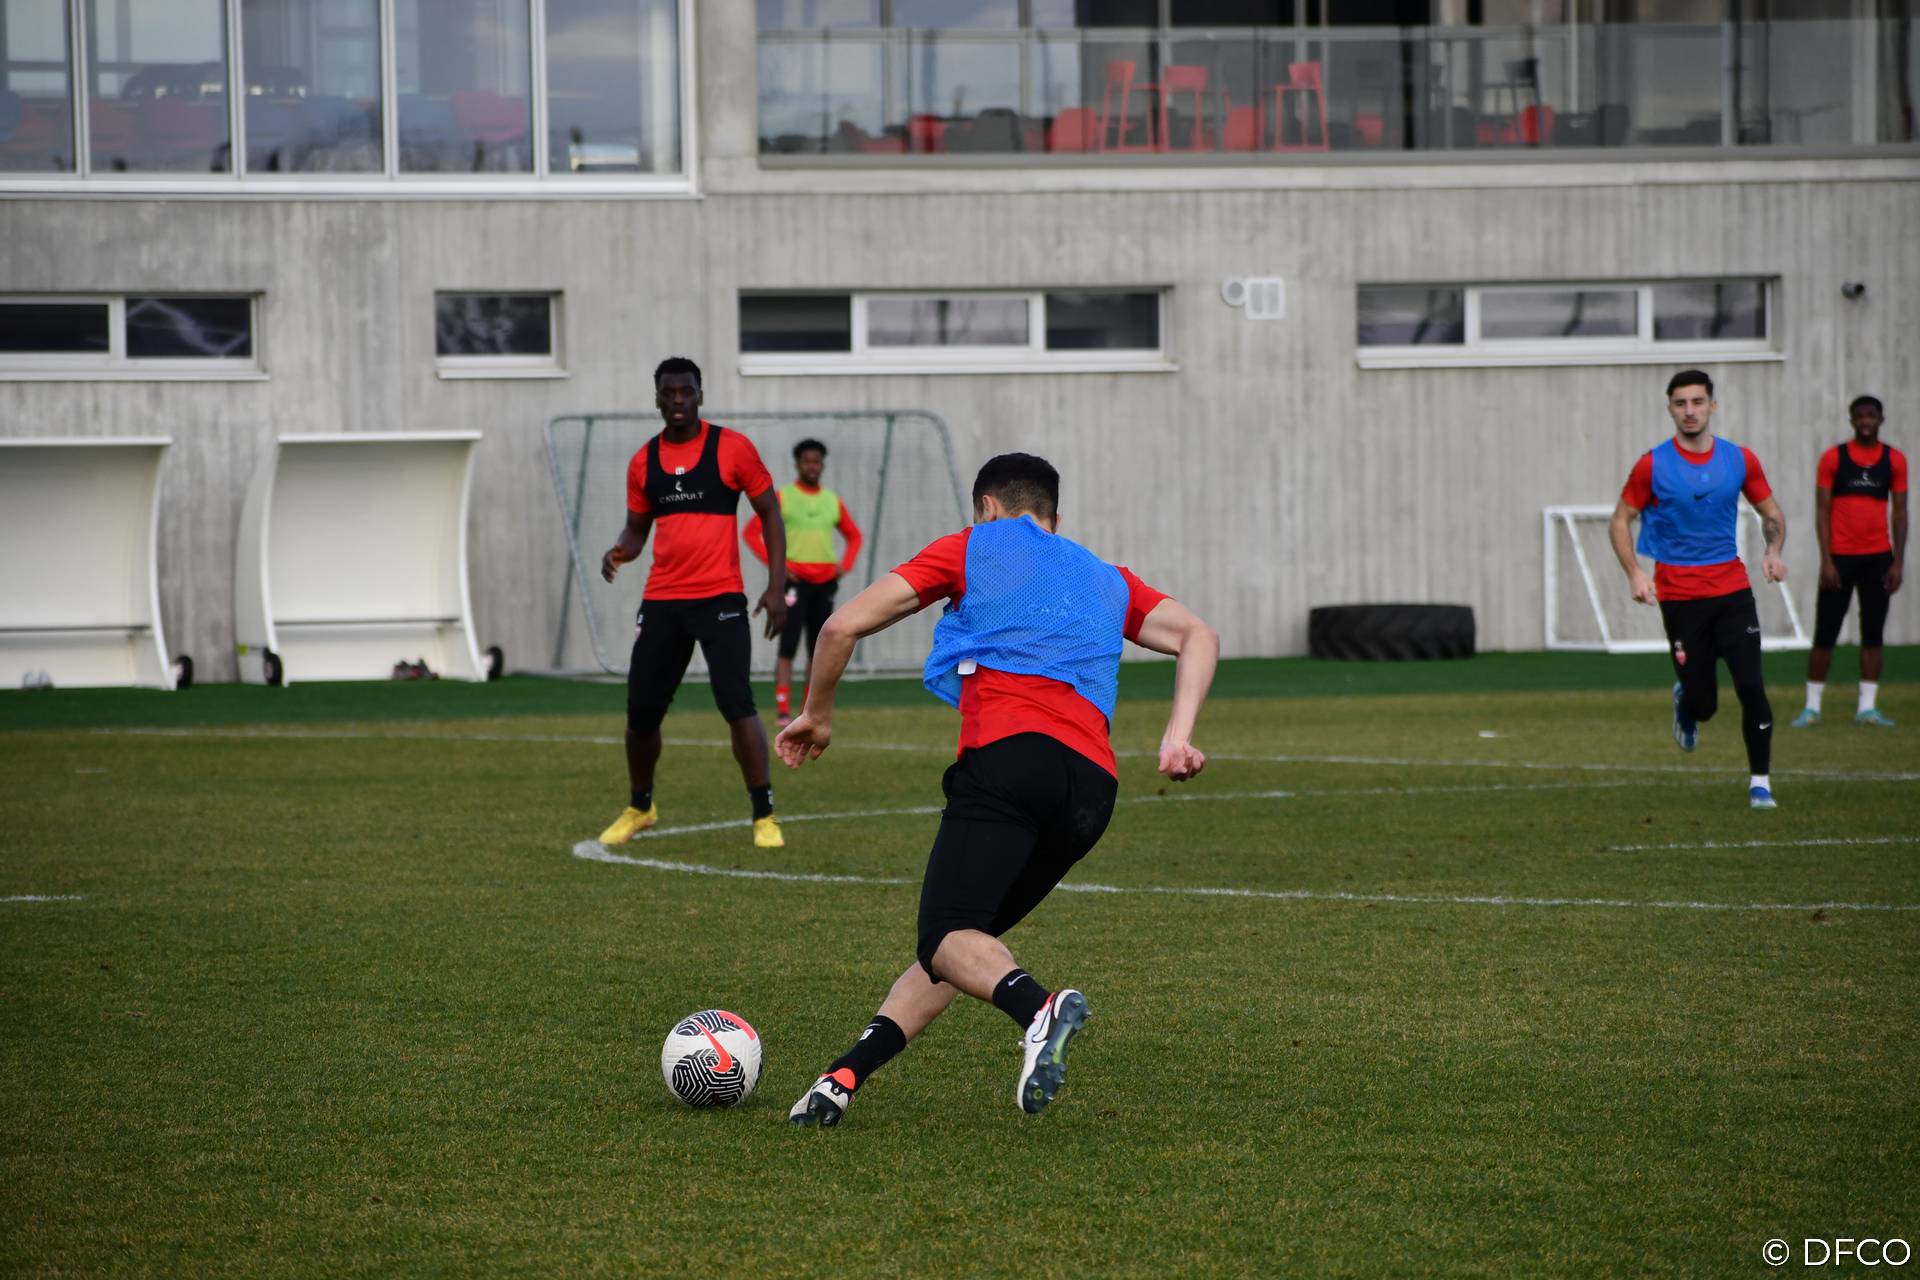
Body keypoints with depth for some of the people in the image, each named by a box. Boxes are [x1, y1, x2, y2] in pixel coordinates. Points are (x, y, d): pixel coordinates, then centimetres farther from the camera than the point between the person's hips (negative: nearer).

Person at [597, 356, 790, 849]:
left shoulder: (732, 448, -3)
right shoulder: (643, 462, 8)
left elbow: (769, 513, 1)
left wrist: (776, 586, -6)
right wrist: (620, 551, -6)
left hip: (720, 599, -4)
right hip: (661, 601, 4)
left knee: (737, 704, -17)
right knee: (641, 712, 6)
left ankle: (764, 816, -8)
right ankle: (639, 807, 30)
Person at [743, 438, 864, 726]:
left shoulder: (832, 501, 12)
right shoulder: (783, 498, -2)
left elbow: (854, 535, 24)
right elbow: (751, 532, -4)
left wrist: (845, 565, 7)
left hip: (826, 582, 5)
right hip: (795, 580, -5)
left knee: (818, 650, 8)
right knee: (788, 647, -12)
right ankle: (783, 711, -14)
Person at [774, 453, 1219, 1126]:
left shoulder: (972, 548, 21)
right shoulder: (1107, 579, 33)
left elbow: (842, 627, 16)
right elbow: (1200, 638, 19)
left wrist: (816, 714, 31)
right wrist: (1177, 738, 9)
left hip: (1008, 754, -5)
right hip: (1093, 782, 5)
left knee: (948, 938, -13)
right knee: (965, 938, 12)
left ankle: (1038, 1007, -44)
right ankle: (844, 1076, -2)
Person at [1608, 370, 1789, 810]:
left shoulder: (1739, 460, 3)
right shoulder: (1652, 465, -3)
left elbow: (1772, 513, 15)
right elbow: (1620, 521, 5)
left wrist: (1773, 552, -5)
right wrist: (1635, 574, -9)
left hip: (1731, 589, 2)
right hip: (1679, 596, -1)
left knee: (1751, 686, -12)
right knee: (1703, 703, 0)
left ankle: (1760, 781, 0)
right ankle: (1684, 703, 39)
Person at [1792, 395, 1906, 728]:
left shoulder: (1894, 460, 5)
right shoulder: (1833, 458, 0)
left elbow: (1900, 511, 6)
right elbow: (1822, 510, -1)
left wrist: (1898, 562, -1)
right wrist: (1826, 560, -9)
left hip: (1878, 559, 2)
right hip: (1840, 557, -2)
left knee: (1873, 634, 2)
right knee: (1825, 634, -1)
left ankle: (1867, 707, 6)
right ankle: (1812, 706, 6)